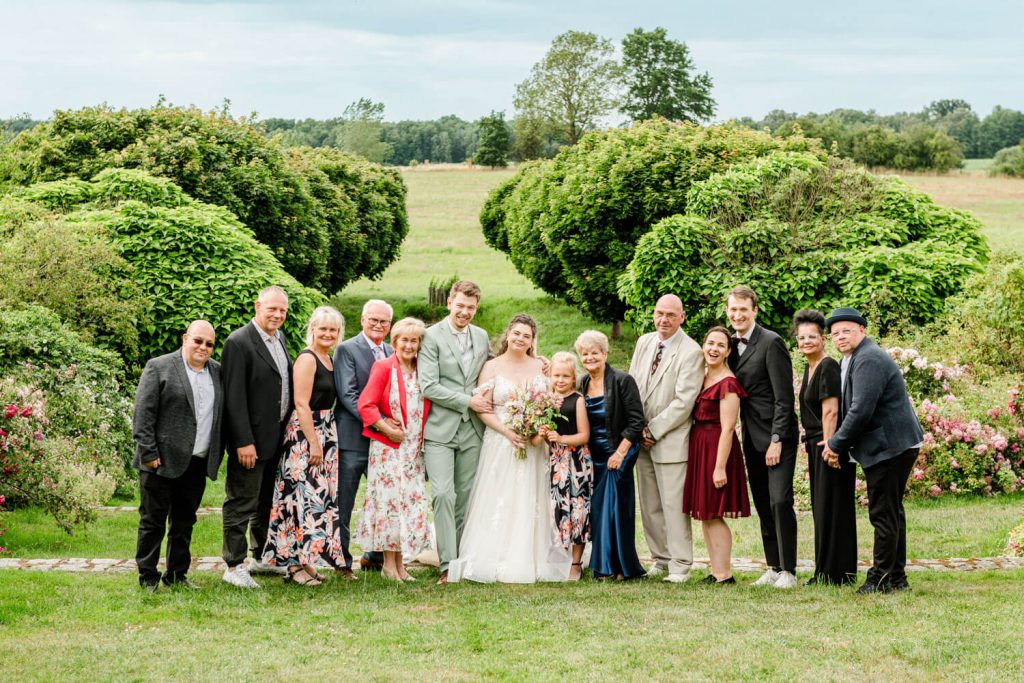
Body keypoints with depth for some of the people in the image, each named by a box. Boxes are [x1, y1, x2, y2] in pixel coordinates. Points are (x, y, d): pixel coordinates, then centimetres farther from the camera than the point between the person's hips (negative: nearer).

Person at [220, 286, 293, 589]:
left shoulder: (279, 338, 11)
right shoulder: (238, 342, -15)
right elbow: (234, 397, -18)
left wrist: (289, 429, 12)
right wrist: (244, 441, -22)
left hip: (278, 437, 8)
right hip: (251, 440, -8)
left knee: (268, 501, 19)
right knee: (241, 503, -1)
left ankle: (262, 557, 31)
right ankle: (234, 566, 6)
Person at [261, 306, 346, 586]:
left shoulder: (329, 359, 14)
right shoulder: (307, 358, -12)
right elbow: (302, 404, -17)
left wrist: (323, 441, 12)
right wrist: (314, 444, -19)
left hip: (324, 433, 9)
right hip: (305, 433, -9)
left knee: (319, 496, 9)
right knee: (304, 493, -9)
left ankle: (304, 559, 15)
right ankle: (296, 563, -5)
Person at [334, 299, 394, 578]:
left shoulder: (392, 353, 13)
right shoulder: (347, 349, -6)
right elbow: (348, 394, -14)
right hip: (353, 438, -6)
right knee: (343, 504, 1)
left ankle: (375, 555, 24)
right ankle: (342, 561, 9)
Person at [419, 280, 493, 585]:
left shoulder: (482, 337, 12)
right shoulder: (432, 336, -5)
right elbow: (428, 386, -12)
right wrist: (468, 401, -11)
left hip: (471, 430, 5)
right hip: (440, 429, -5)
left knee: (466, 498, 7)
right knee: (443, 495, -12)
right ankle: (447, 564, -10)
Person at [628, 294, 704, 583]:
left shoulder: (691, 352, -12)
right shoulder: (644, 343, 10)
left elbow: (684, 401, -15)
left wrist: (654, 430, -12)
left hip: (671, 440, -6)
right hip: (642, 438, 6)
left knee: (673, 504, -6)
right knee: (649, 505, 10)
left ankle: (680, 564, 1)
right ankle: (661, 558, 20)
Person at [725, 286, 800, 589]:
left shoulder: (771, 343, -11)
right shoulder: (733, 345, 12)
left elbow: (784, 396, -14)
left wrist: (776, 440, -18)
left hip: (777, 437, -7)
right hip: (752, 439, 7)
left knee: (780, 501, -11)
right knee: (763, 505, 9)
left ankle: (788, 570, -5)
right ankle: (773, 567, 14)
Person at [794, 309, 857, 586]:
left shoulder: (828, 367, -14)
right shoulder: (810, 368, 15)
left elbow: (831, 411, -20)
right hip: (817, 446, 10)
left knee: (830, 508, -4)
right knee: (821, 509, 13)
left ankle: (835, 573, 2)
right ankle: (825, 572, 19)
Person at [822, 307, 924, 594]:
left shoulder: (869, 360, -19)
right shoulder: (851, 359, 15)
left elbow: (861, 410, -25)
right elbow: (851, 407, 22)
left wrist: (836, 444, -15)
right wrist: (838, 442, 10)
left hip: (889, 448, -11)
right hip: (890, 446, 11)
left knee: (883, 514, -5)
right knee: (891, 512, 16)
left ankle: (880, 579, 1)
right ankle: (897, 578, 25)